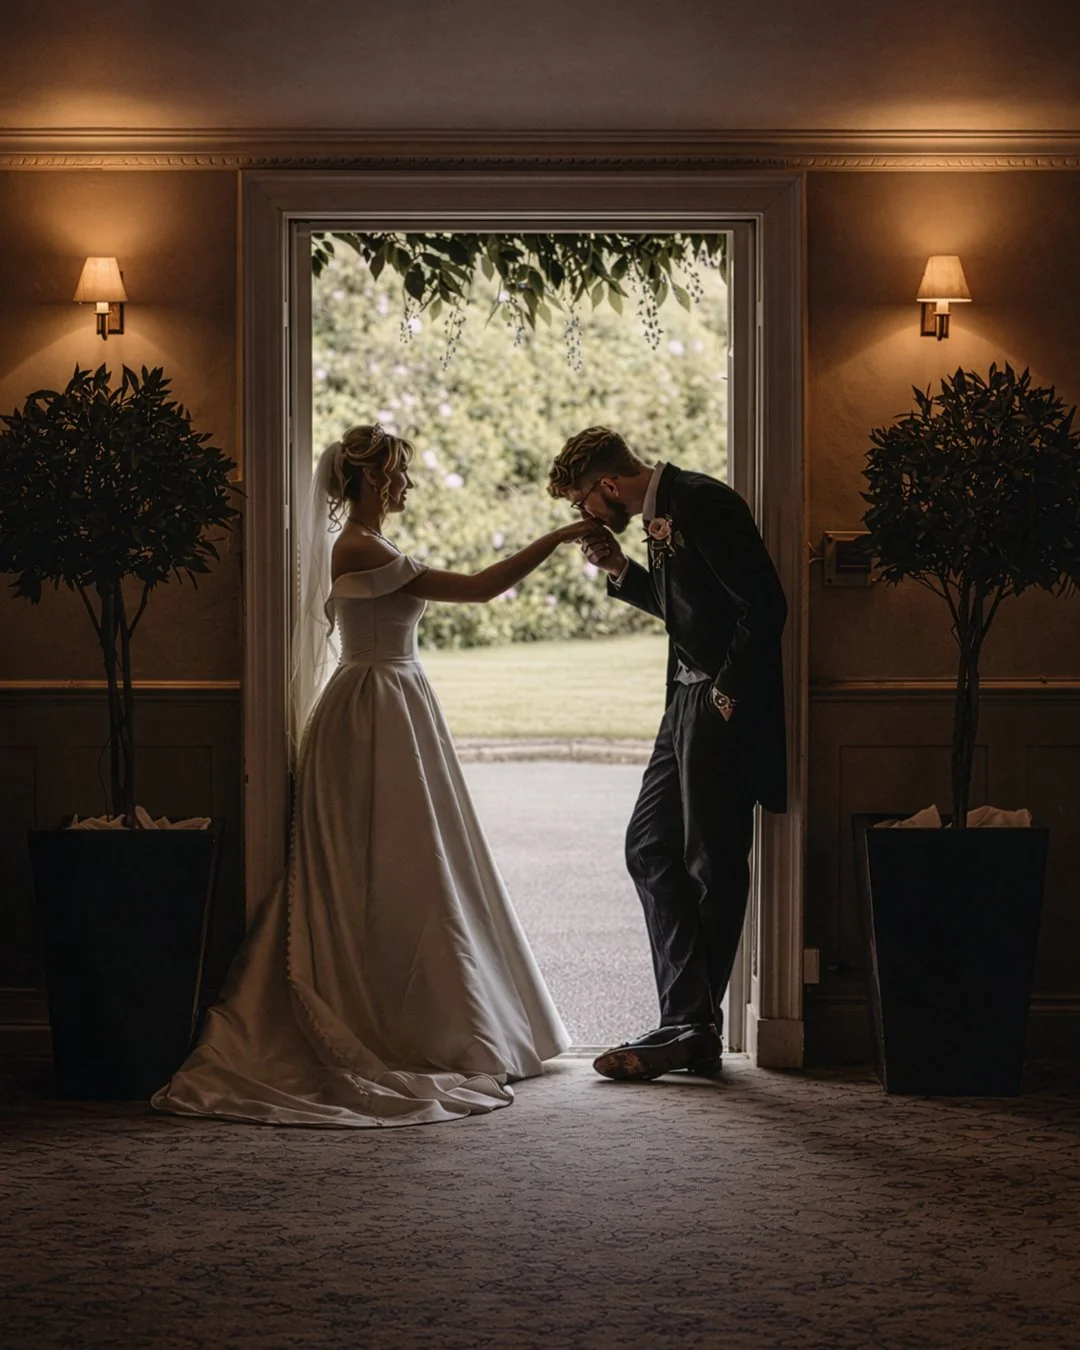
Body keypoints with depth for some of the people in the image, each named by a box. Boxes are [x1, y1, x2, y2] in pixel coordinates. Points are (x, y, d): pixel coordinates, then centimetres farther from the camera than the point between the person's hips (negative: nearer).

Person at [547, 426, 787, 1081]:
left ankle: (692, 1029, 4)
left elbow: (765, 603, -21)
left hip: (725, 705, -11)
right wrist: (621, 570, 9)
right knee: (649, 845, 10)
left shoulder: (702, 502, -16)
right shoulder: (661, 513, 14)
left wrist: (728, 695, -17)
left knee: (712, 866, -3)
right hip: (689, 700, 11)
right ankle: (687, 1019, 13)